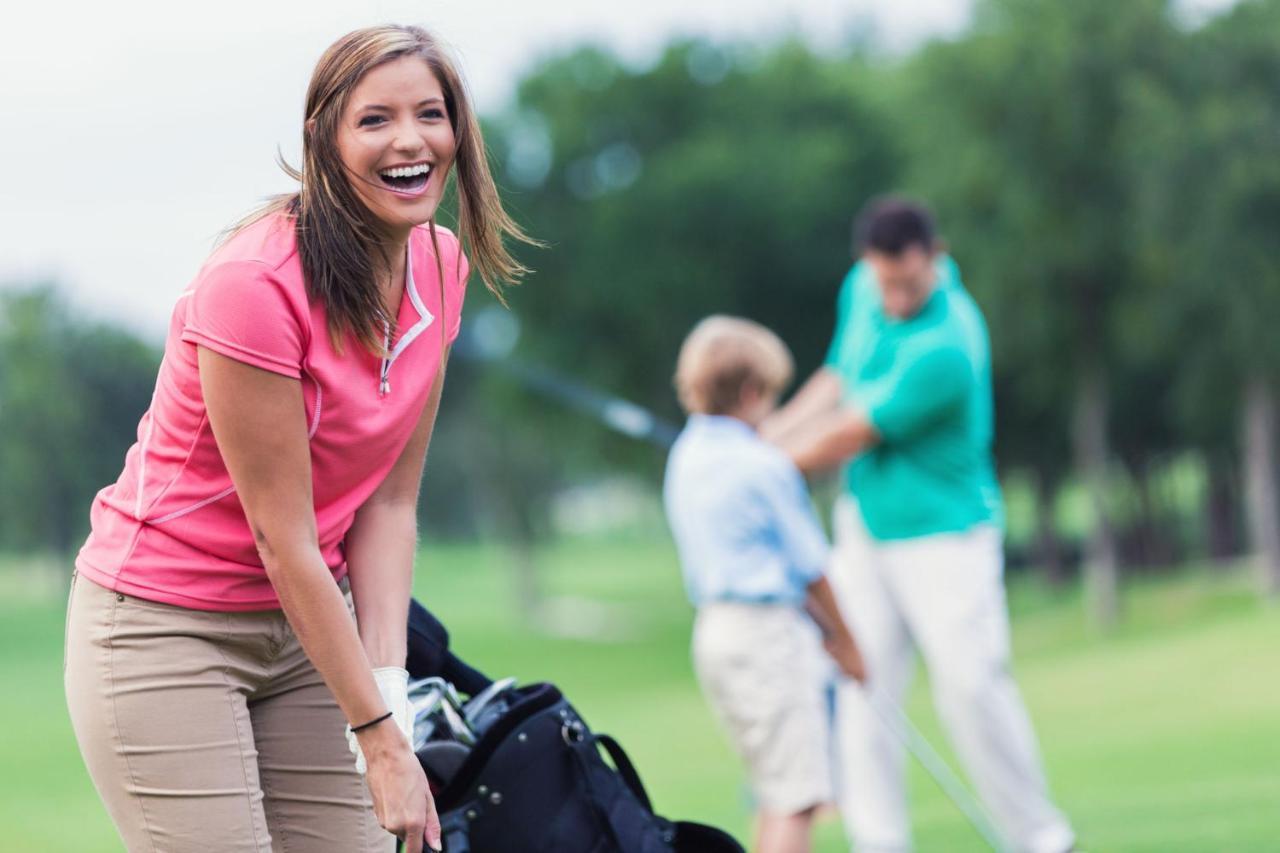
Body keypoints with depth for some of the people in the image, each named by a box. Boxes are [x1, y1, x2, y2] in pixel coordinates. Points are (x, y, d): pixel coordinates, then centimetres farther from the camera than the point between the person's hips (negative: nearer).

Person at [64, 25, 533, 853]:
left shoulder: (440, 265, -1)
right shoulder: (256, 283, -23)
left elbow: (389, 503, 0)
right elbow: (283, 540, -20)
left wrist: (389, 684, -11)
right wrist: (381, 739, -19)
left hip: (308, 620, 7)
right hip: (164, 628, -7)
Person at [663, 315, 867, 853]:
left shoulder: (684, 458, 12)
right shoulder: (764, 465, -13)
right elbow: (809, 563, -8)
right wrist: (844, 639, 5)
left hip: (712, 627, 9)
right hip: (768, 627, -9)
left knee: (776, 788, 17)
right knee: (795, 794, -8)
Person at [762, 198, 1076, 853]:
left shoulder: (944, 349, -27)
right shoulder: (862, 289, -1)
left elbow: (845, 440, -19)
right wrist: (765, 434, 5)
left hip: (943, 534, -7)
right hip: (866, 524, 7)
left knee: (970, 685, -10)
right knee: (862, 687, 0)